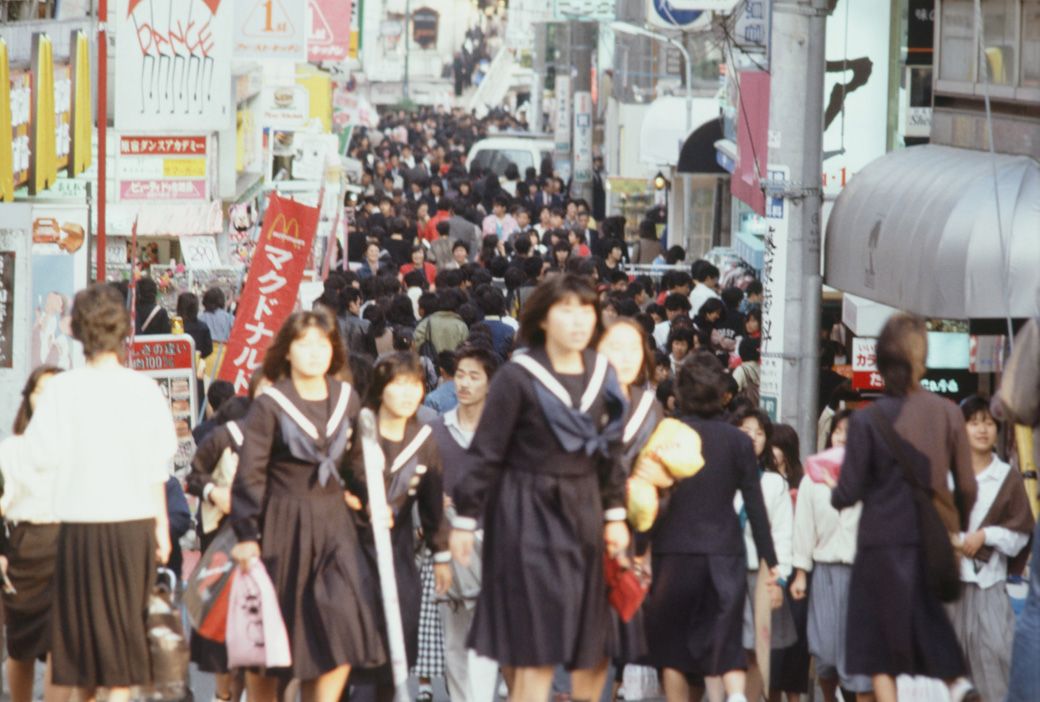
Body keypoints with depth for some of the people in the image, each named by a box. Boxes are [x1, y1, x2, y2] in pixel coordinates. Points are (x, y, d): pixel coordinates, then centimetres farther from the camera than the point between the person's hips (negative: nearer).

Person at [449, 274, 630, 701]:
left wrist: (614, 515, 11)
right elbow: (485, 453, -8)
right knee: (537, 641, -7)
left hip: (582, 511, 5)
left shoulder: (601, 374, 6)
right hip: (529, 513, -5)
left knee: (590, 647, 5)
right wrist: (465, 519, -9)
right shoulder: (518, 377, -10)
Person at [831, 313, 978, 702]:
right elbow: (967, 487, 1)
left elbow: (849, 492, -6)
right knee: (931, 624, 15)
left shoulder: (866, 421, -8)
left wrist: (836, 497, 17)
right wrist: (959, 526, 19)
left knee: (880, 641, 5)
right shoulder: (947, 413, -2)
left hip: (885, 541, -3)